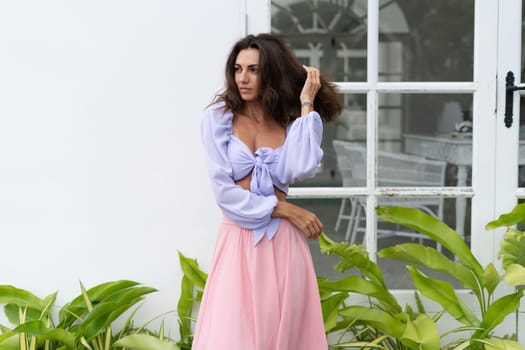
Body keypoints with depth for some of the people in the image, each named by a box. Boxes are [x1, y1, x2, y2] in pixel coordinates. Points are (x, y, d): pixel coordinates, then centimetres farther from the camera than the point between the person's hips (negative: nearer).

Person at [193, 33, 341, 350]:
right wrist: (282, 209, -8)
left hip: (283, 242, 2)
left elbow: (302, 170, -15)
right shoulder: (218, 117, 1)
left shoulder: (290, 121, 6)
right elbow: (223, 190, -6)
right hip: (238, 240, -1)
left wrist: (306, 105, -9)